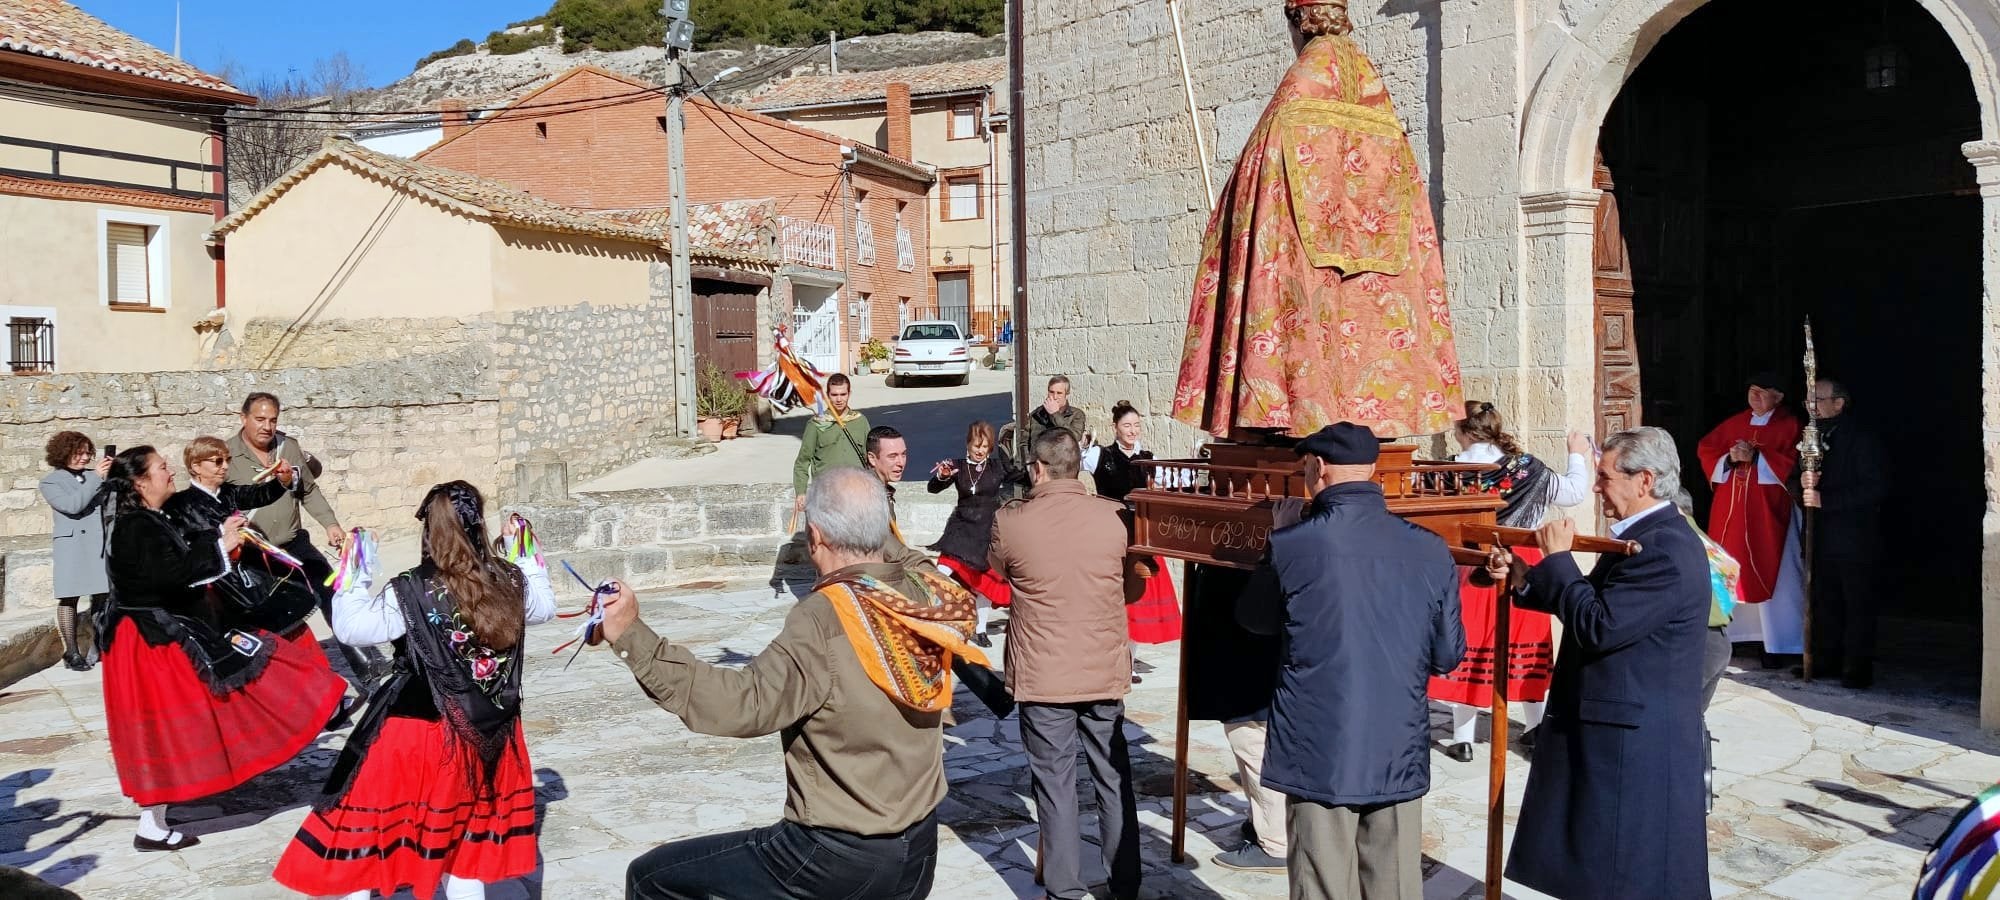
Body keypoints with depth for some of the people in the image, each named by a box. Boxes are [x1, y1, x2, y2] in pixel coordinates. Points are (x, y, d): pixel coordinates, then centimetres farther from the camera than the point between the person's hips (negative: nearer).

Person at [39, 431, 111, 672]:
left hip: (101, 543, 3)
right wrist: (96, 477, -13)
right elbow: (73, 505, -12)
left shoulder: (94, 475, 14)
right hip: (71, 545, -3)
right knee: (69, 598, -1)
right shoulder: (50, 482, 4)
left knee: (102, 596, 0)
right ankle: (72, 652, 4)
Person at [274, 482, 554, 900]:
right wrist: (526, 555, 25)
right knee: (468, 836, 18)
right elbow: (545, 605, 16)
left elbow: (350, 627, -11)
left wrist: (355, 574, 0)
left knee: (370, 825, 14)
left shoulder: (411, 593, -17)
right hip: (490, 733, 4)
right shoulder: (512, 583, -4)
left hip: (420, 734, -4)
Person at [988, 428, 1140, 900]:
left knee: (1055, 786, 8)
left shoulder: (1010, 521, -11)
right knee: (1114, 781, 14)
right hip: (1105, 671, 2)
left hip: (1042, 676, -2)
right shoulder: (1112, 516, -5)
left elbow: (997, 570, 11)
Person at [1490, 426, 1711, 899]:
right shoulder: (1643, 536, 11)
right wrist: (1522, 579, 6)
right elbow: (1592, 604, 18)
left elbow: (1597, 627, -26)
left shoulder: (1665, 549, -22)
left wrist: (1557, 558, -15)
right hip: (1617, 730, 10)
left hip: (1637, 741, -10)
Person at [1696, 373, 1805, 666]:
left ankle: (1775, 646, 1)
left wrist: (1755, 456, -16)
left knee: (1768, 574, -5)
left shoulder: (1789, 425, 0)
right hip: (1730, 508, 4)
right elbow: (1705, 448, 10)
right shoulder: (1734, 423, 13)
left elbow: (1791, 461, -10)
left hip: (1767, 510, -4)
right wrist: (1730, 457, -7)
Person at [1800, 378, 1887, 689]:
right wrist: (1804, 484, -10)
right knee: (1824, 601, 10)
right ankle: (1826, 659, 18)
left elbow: (1875, 488, -15)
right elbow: (1798, 480, 14)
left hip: (1854, 538, -6)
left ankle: (1857, 667, 3)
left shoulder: (1862, 438, -7)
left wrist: (1824, 499, -21)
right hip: (1821, 537, 6)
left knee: (1857, 603, -1)